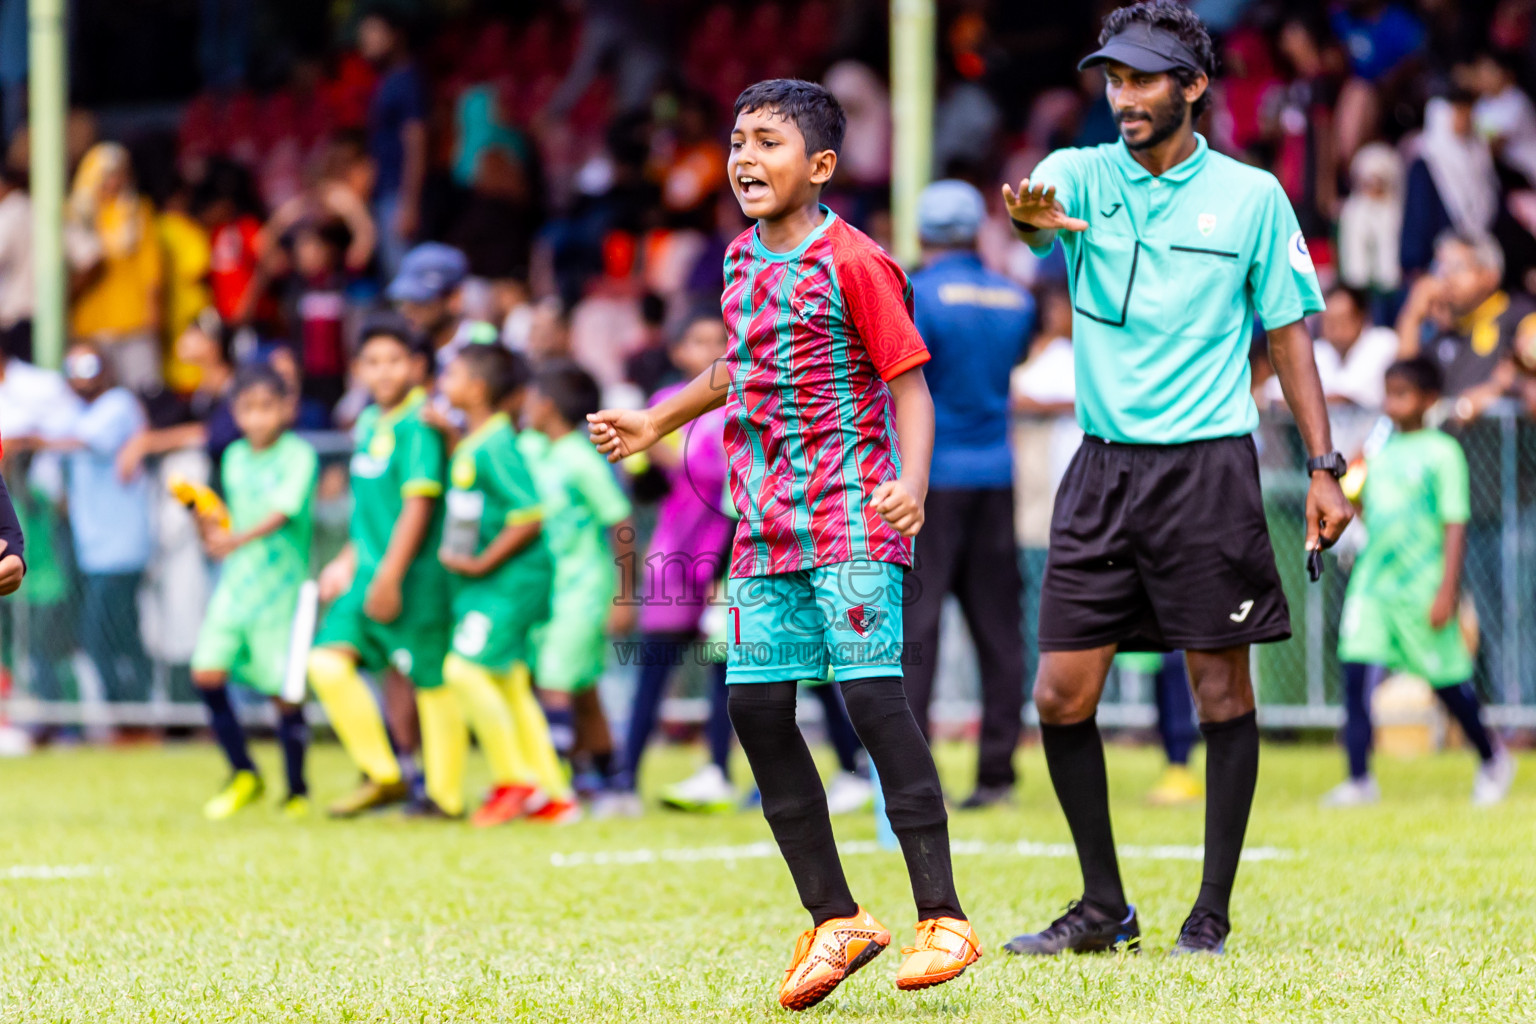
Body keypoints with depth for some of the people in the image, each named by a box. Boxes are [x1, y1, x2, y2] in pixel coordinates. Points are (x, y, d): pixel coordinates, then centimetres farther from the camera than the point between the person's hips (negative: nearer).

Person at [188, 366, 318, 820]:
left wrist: (238, 539, -34)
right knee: (207, 673, -8)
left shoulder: (298, 454, -8)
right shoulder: (235, 457, 11)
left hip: (281, 582, -5)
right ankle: (243, 775, 10)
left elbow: (284, 511, -21)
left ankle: (297, 790, 15)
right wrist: (210, 525, -5)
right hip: (235, 578, 5)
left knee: (285, 690, -3)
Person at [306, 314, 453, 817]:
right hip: (369, 570, 8)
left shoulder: (418, 425, -13)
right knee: (327, 663, -5)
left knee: (431, 681, 1)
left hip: (415, 575, -8)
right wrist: (349, 561, 24)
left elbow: (418, 505, -18)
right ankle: (382, 775, 5)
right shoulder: (370, 422, 13)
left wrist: (390, 576, -19)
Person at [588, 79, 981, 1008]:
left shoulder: (853, 263, -9)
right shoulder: (742, 261, 13)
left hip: (851, 518, -8)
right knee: (757, 707, 3)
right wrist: (658, 423, 39)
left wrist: (912, 481, -27)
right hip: (766, 524, 8)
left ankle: (942, 919, -11)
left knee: (873, 693, -16)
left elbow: (909, 384, -11)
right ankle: (835, 920, 14)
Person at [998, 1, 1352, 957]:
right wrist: (1030, 214, -45)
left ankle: (1214, 913, 8)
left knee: (1221, 690, -1)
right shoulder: (1081, 175, 4)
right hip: (1104, 467, 2)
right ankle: (1105, 907, 13)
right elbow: (1032, 207, -20)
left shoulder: (1252, 194, 3)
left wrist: (1324, 466, 1)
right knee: (1061, 696, 0)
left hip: (1209, 468, -2)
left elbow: (1288, 330, 8)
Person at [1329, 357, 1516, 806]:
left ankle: (1492, 758, 30)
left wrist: (1448, 589, -16)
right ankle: (1359, 779, -7)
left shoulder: (1442, 452, -8)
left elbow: (1455, 524, -10)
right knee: (1354, 671, -10)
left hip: (1423, 583, -5)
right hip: (1373, 579, 5)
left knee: (1447, 681, 6)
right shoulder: (1379, 450, 10)